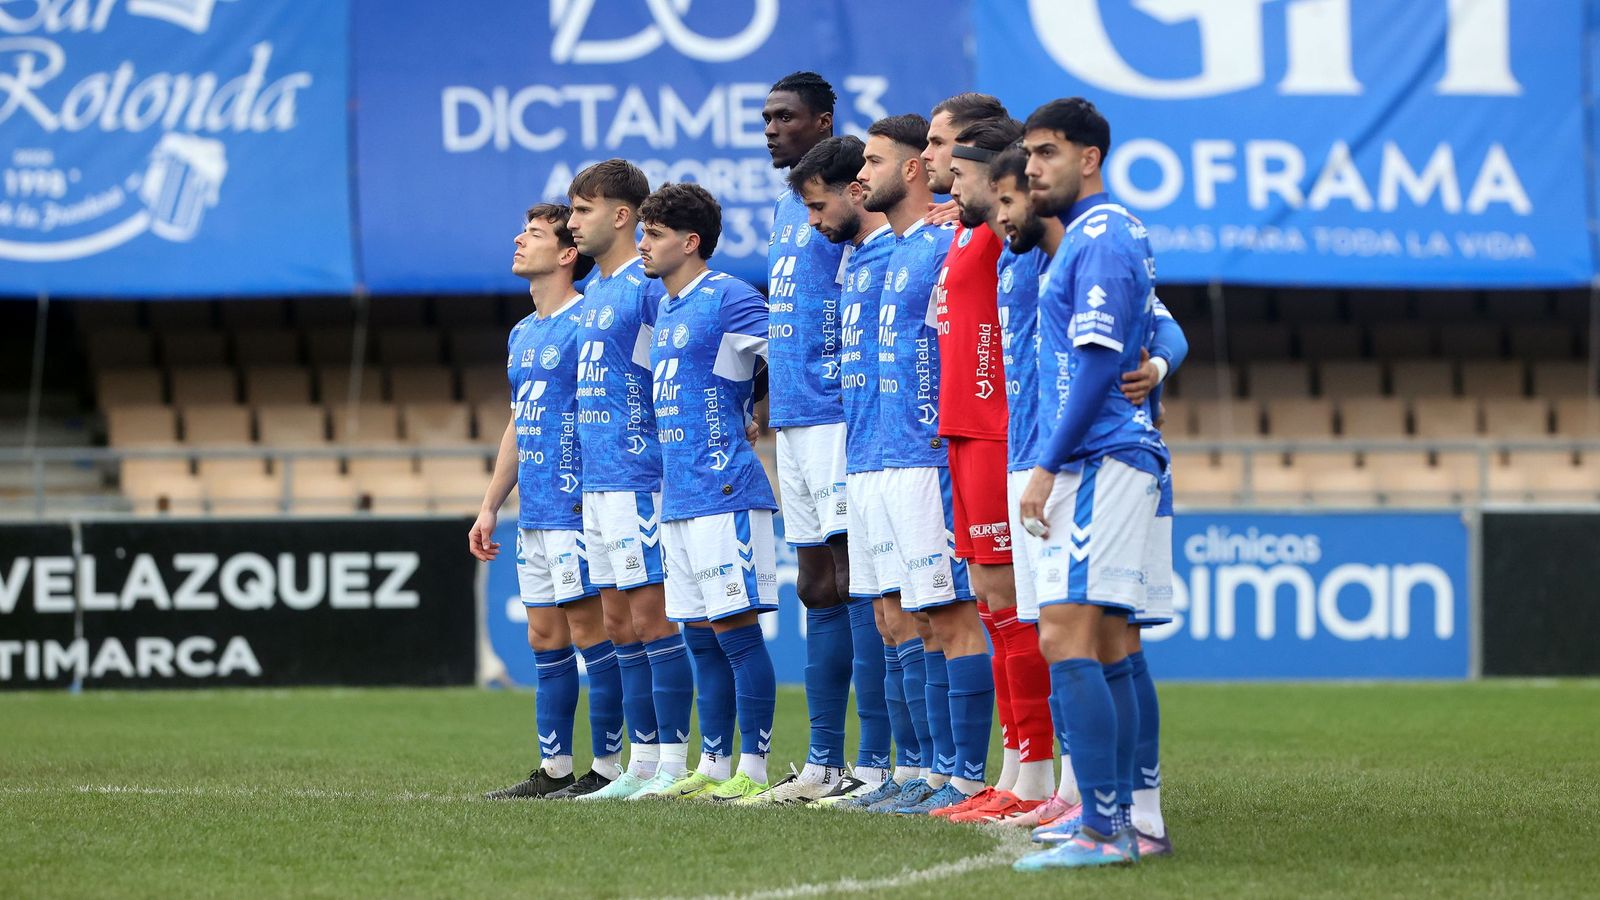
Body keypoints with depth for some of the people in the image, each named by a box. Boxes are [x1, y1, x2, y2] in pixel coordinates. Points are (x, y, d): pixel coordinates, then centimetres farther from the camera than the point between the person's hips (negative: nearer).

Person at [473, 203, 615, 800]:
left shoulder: (586, 325, -9)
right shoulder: (522, 335, 18)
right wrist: (490, 506, 21)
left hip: (576, 507, -9)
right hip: (533, 515, 9)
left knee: (588, 629, -7)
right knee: (545, 638, 9)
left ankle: (606, 767, -4)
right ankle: (553, 768, 14)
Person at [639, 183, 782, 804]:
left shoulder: (727, 299, -9)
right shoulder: (666, 310, 18)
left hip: (724, 493, -9)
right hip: (679, 497, 9)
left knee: (735, 629, -8)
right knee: (702, 634, 10)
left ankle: (754, 770, -7)